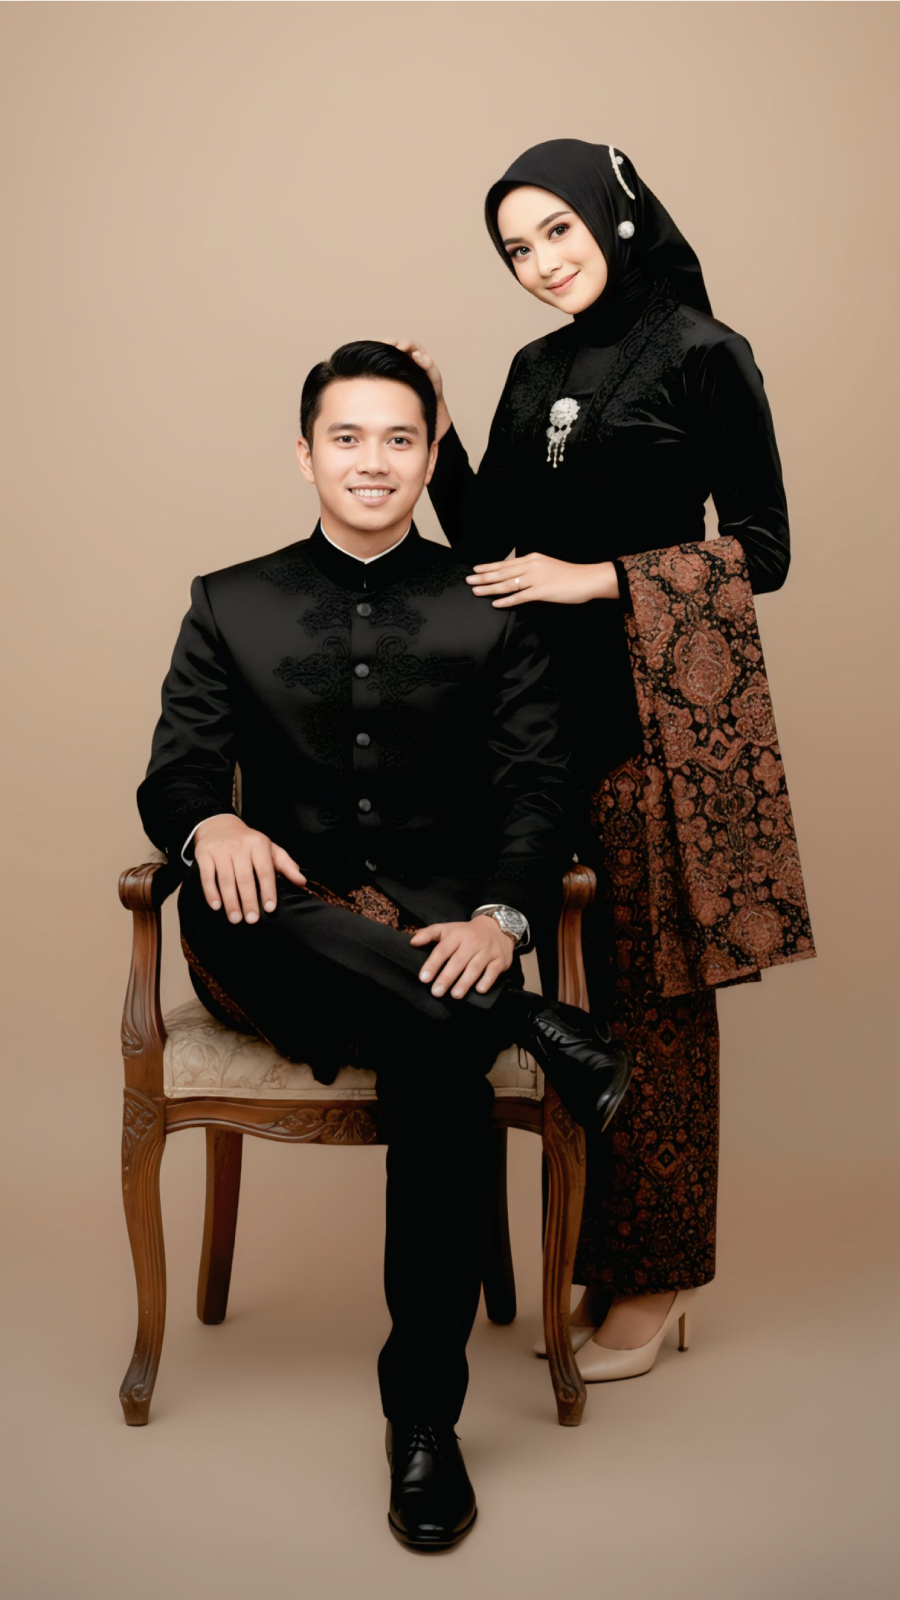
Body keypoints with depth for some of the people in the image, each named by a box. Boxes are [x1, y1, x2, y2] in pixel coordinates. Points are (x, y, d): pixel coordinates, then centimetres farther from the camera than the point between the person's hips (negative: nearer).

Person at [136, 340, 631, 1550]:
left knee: (439, 1064, -34)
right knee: (223, 900, -34)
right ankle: (534, 1031, -25)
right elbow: (174, 776, 6)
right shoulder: (230, 606, 14)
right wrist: (212, 827, -20)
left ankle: (423, 1415, -14)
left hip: (439, 932, -1)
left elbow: (539, 790, 3)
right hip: (286, 944, 1)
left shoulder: (492, 609, 12)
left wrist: (500, 921, -18)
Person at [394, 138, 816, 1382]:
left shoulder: (704, 355, -2)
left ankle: (656, 1274, 14)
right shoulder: (537, 371, 16)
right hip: (550, 697, 6)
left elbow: (761, 548, -5)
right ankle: (598, 1254, 20)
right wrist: (433, 430, 3)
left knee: (654, 991, 0)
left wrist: (597, 578, -12)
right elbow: (493, 543, 15)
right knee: (577, 980, 7)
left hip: (658, 709, -5)